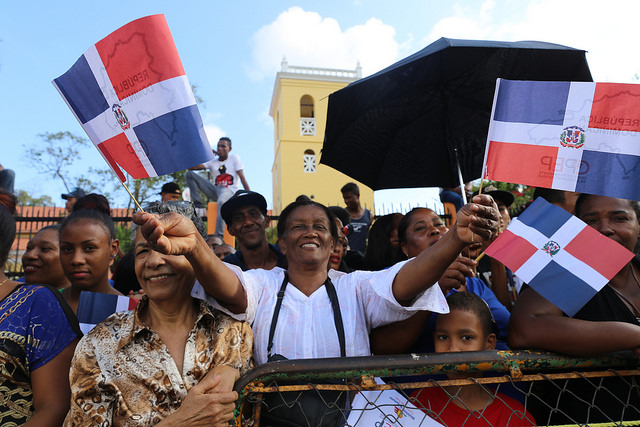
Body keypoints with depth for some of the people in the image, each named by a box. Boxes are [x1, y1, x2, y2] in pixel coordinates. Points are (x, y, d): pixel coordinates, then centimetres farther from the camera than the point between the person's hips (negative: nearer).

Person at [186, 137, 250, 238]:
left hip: (229, 191, -5)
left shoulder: (234, 158, 8)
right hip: (215, 191, 5)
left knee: (221, 201, -45)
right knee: (189, 174, -5)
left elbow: (242, 178, -1)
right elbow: (191, 167, 5)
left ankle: (219, 235, -48)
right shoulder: (212, 162, 16)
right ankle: (198, 204, -16)